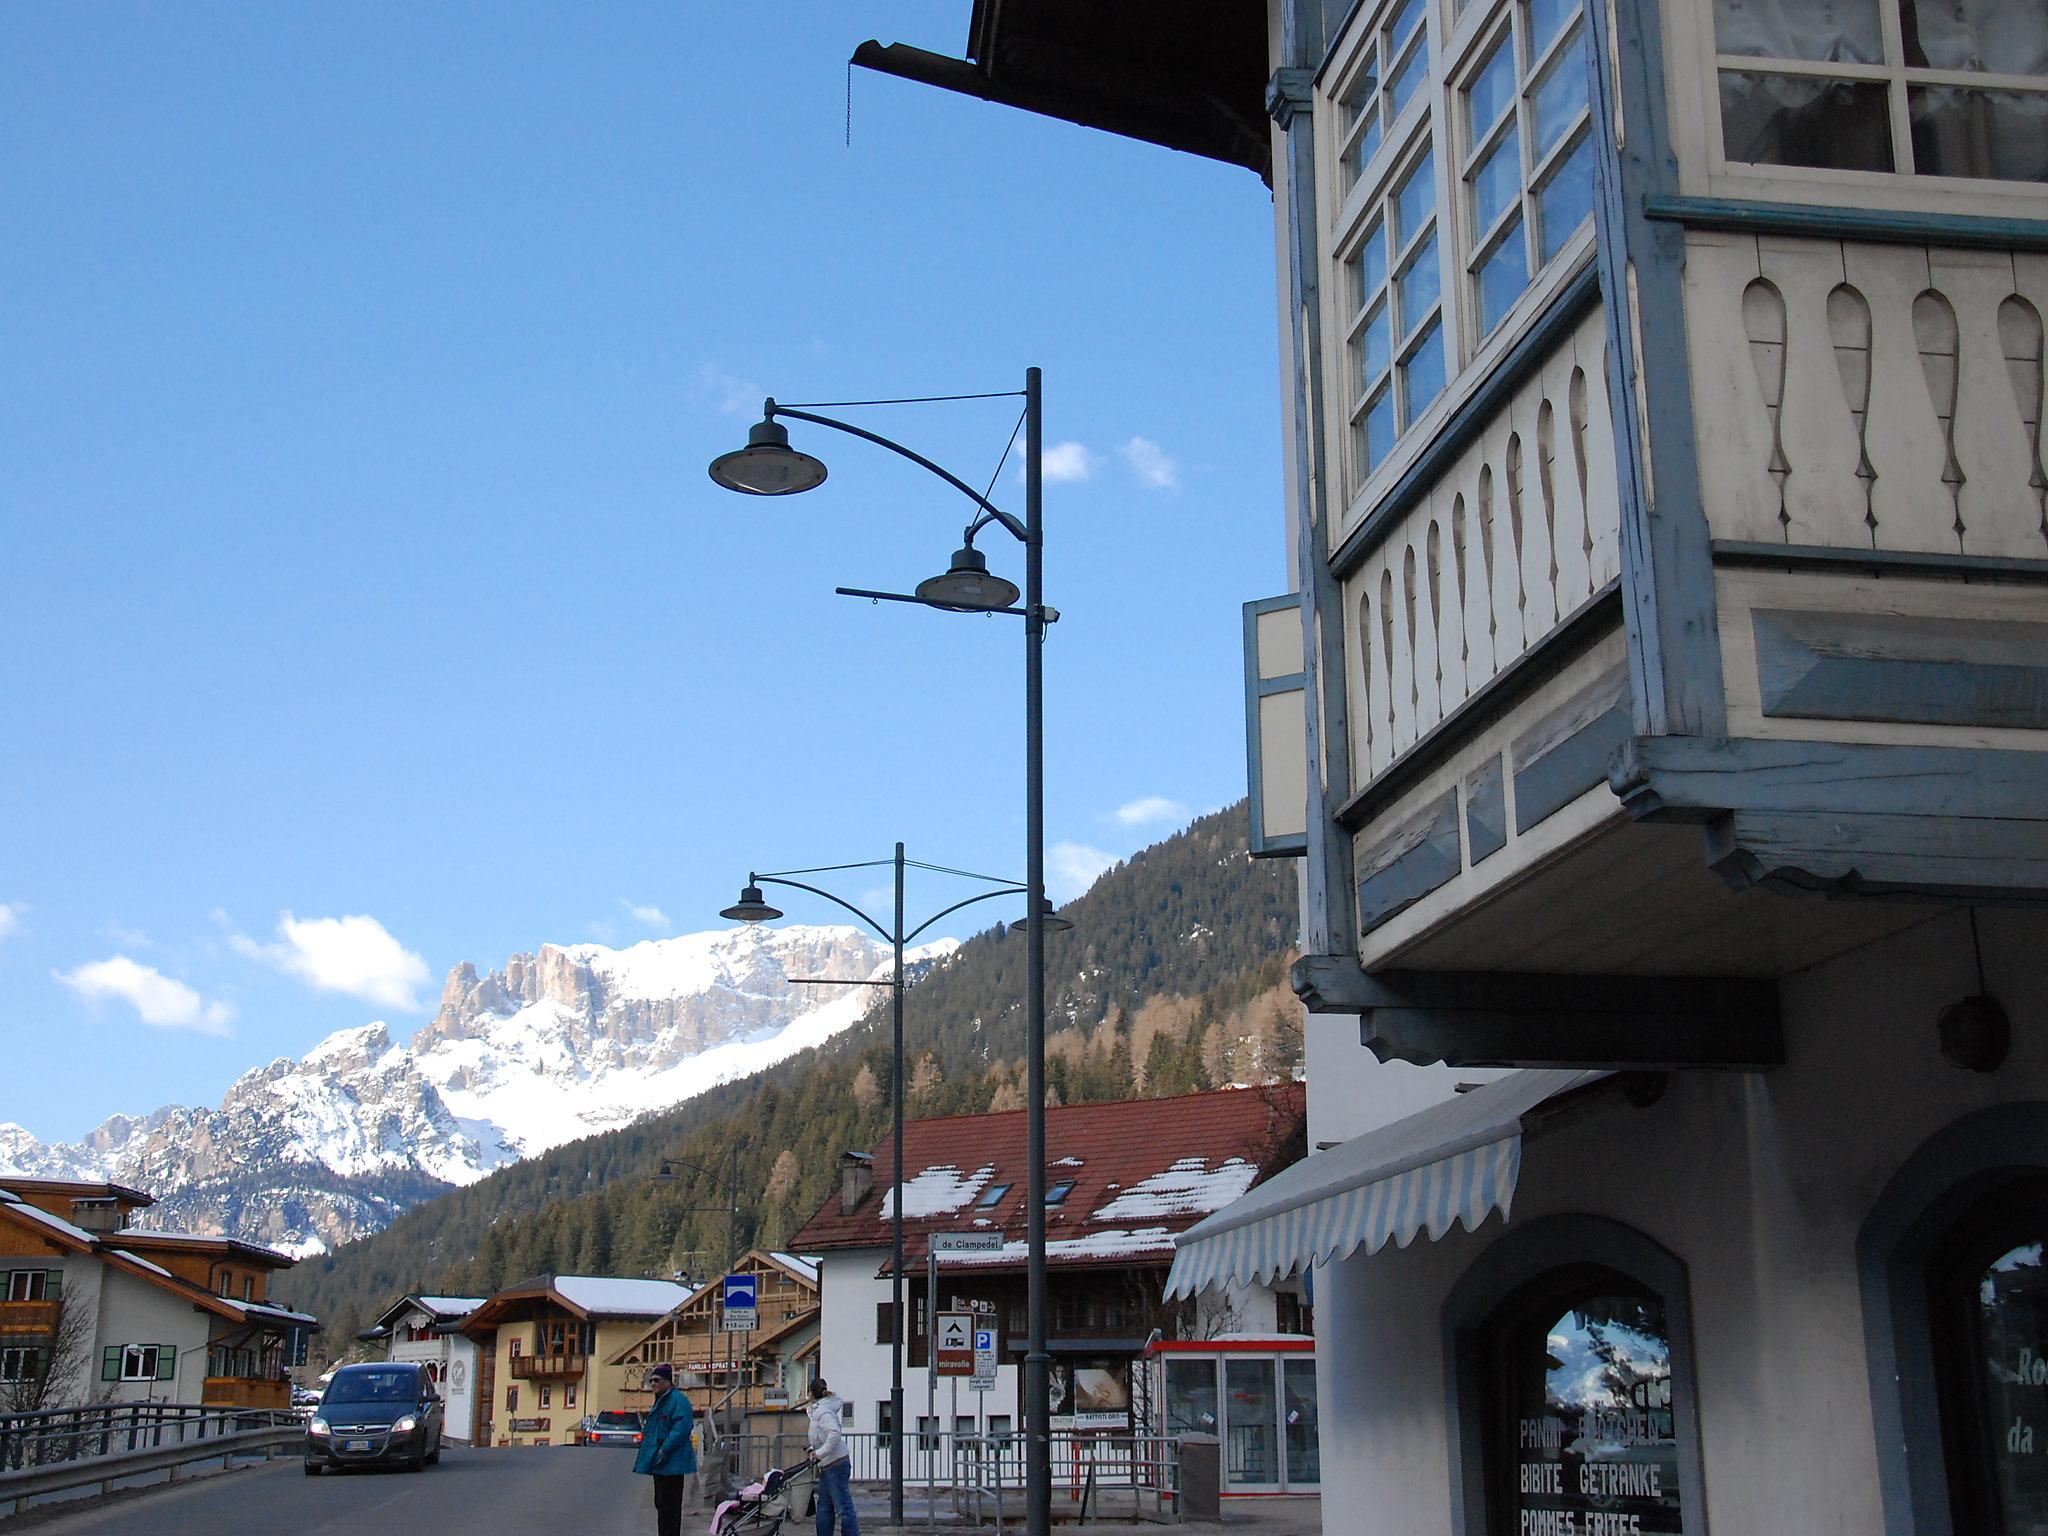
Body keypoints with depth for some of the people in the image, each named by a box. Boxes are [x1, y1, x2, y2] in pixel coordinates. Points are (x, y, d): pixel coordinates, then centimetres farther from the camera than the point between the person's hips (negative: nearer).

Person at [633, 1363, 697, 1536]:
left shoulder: (678, 1400, -14)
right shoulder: (660, 1401, 18)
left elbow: (682, 1427, -24)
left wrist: (665, 1450, -26)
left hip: (671, 1463, -10)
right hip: (660, 1464, 10)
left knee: (669, 1504, -7)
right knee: (661, 1503, 14)